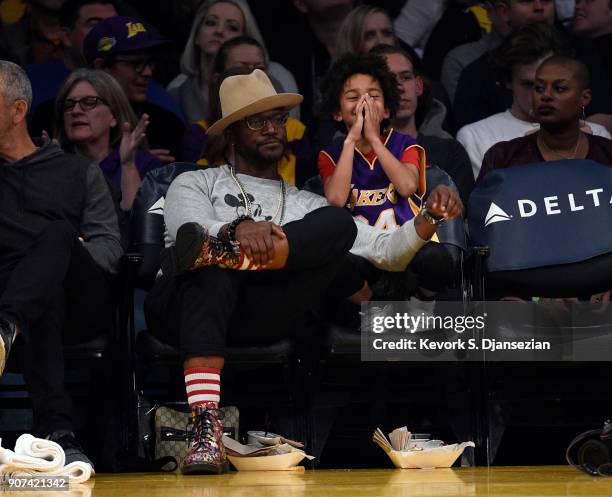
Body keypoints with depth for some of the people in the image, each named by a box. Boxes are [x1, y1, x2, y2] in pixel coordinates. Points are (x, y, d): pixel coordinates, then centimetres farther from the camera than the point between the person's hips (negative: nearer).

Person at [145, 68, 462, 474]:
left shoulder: (305, 206, 31)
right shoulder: (195, 184, 23)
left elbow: (385, 251, 19)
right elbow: (190, 228, -3)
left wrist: (430, 216, -2)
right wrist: (238, 228, -26)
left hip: (265, 318, 2)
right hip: (186, 304, -2)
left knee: (339, 224, -17)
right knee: (213, 267, -41)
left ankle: (223, 253, -39)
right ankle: (206, 426, -55)